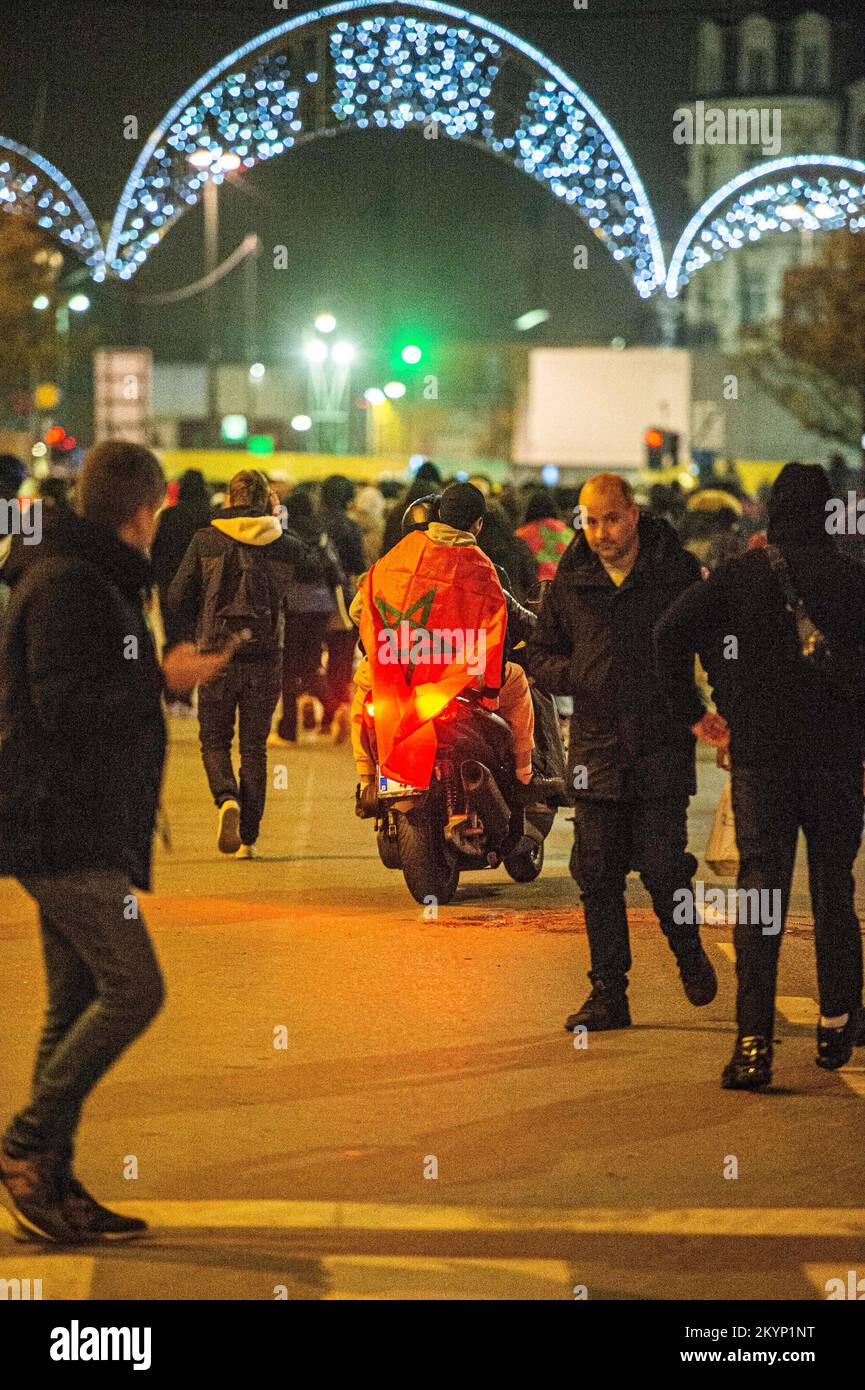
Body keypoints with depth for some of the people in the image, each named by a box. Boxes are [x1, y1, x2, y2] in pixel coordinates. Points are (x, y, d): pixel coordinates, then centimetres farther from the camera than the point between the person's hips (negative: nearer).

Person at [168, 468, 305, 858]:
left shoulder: (205, 541, -2)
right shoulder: (288, 546, 0)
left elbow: (177, 596, -1)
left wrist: (194, 635, 16)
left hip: (217, 655, -1)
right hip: (266, 658, 1)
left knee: (214, 740, 12)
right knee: (254, 746, 10)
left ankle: (227, 799, -18)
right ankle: (248, 838, 7)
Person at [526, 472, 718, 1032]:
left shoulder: (679, 572, -1)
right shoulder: (571, 582, 7)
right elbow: (541, 654, 16)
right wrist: (576, 675, -4)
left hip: (663, 751, -3)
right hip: (597, 749, 3)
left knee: (661, 865, -6)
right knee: (597, 875, 3)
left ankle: (689, 952, 24)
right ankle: (609, 993, 12)